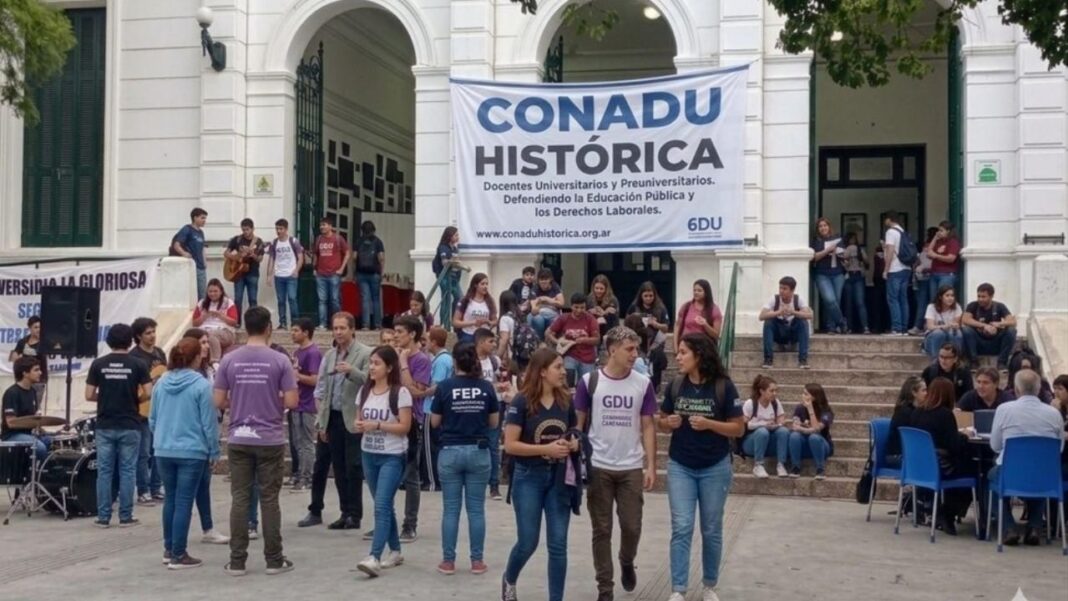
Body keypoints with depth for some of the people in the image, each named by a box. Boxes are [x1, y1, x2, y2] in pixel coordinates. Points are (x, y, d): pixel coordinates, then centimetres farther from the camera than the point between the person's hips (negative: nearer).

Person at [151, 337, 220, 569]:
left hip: (164, 451, 6)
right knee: (184, 502, 0)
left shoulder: (161, 382, 5)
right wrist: (214, 452, 0)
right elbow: (209, 423, -9)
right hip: (191, 452, -6)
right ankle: (178, 555, 3)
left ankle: (169, 549, 25)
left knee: (170, 499, 17)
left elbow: (152, 419, 13)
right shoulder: (201, 385, -12)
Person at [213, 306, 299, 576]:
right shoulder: (279, 360, -7)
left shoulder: (229, 360, 0)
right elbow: (292, 401, -9)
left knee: (240, 499, 6)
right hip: (270, 440, -2)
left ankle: (237, 561, 9)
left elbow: (219, 401, 1)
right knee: (269, 499, 5)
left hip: (238, 440, 2)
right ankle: (274, 560, 11)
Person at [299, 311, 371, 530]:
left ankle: (354, 515, 8)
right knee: (340, 469, 10)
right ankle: (346, 513, 18)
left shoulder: (365, 353, -5)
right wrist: (321, 419, 7)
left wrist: (351, 371, -31)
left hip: (353, 420, -5)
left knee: (353, 468, 0)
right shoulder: (330, 355, 11)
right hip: (333, 418, 5)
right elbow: (322, 390, 12)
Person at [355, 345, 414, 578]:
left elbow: (405, 427, -13)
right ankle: (395, 551, 23)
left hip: (392, 457, -6)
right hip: (369, 455, 7)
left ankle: (374, 558, -19)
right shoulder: (365, 390, 8)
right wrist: (359, 425, -8)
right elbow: (359, 419, 16)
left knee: (381, 506, -14)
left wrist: (377, 424, -22)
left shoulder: (400, 393, -11)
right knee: (384, 506, 12)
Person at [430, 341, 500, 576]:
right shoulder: (487, 387, -3)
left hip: (450, 452, -1)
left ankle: (448, 561, 9)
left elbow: (434, 422, 0)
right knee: (476, 509, 7)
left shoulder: (444, 387, -7)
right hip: (479, 452, 1)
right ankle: (477, 561, 11)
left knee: (451, 509, 6)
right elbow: (494, 423, 4)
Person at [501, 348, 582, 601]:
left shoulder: (566, 401, 3)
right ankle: (509, 580, 35)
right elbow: (510, 445, -13)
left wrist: (574, 444, -6)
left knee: (558, 545, 3)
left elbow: (575, 435, 17)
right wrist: (546, 449, -20)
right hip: (529, 477, -4)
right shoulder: (522, 402, -11)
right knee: (528, 542, 5)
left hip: (559, 479, 4)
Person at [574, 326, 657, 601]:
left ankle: (627, 563, 35)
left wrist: (651, 466, -2)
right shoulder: (589, 381, -4)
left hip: (631, 468, 1)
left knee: (632, 527, 3)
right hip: (597, 467, -1)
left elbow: (648, 427, 4)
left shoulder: (643, 384, 1)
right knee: (602, 530, 4)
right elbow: (578, 423, 2)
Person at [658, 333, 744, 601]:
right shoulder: (675, 386, -1)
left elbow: (739, 428, -8)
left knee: (711, 530, 10)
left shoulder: (723, 386, -10)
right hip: (680, 467, 2)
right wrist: (669, 423, -13)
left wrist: (708, 424, -22)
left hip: (715, 468, -2)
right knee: (681, 528, -4)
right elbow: (661, 423, 10)